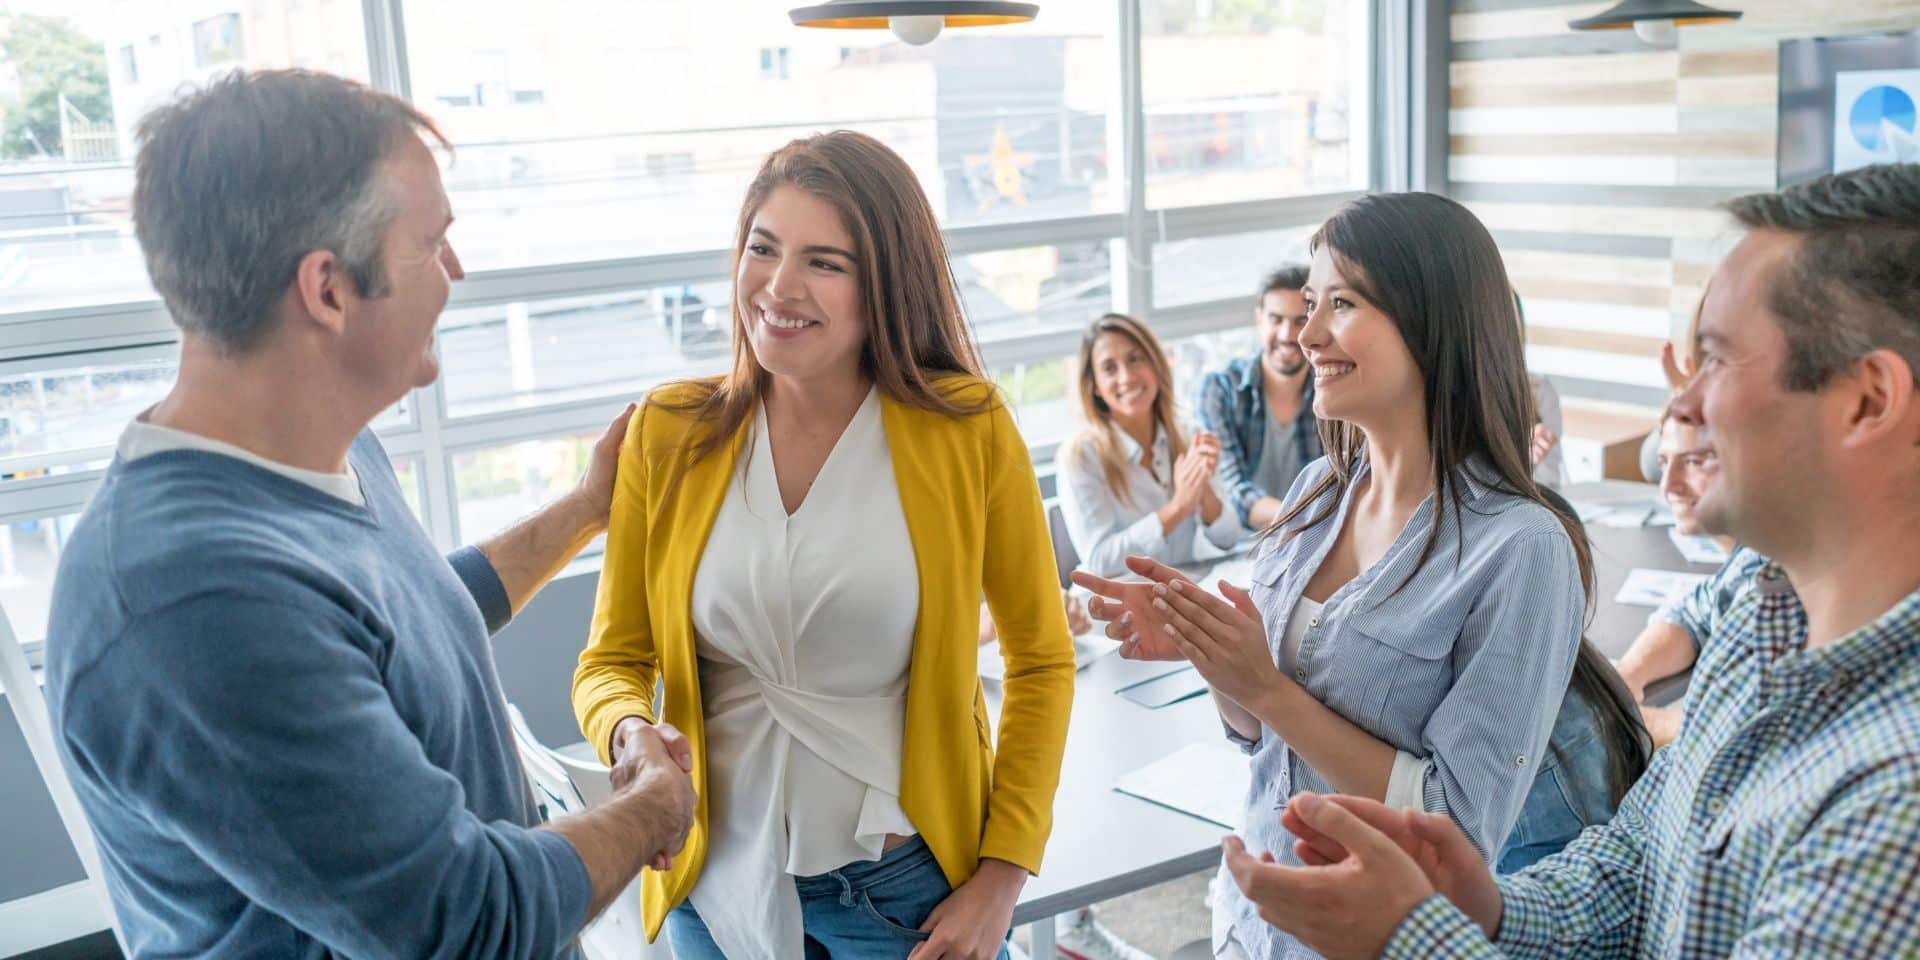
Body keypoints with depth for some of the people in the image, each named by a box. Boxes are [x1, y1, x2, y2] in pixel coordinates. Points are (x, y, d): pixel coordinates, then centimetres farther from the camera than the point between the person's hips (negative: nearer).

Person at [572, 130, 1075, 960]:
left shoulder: (967, 431, -10)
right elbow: (611, 661, 2)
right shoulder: (668, 435, -6)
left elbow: (1041, 662, -2)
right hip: (719, 885, 2)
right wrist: (629, 730, -20)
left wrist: (1003, 875, -6)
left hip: (911, 888, -2)